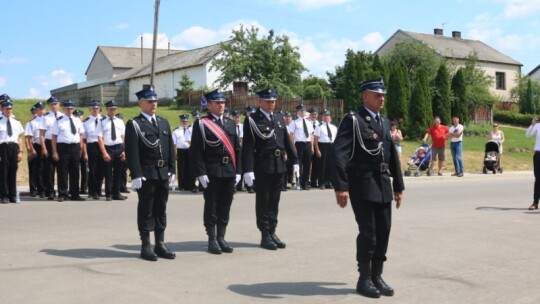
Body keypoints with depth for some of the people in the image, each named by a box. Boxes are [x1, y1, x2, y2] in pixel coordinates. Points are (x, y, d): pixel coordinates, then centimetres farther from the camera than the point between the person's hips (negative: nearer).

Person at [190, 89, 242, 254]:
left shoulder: (231, 123, 13)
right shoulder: (201, 124, -3)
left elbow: (237, 148, 13)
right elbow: (196, 150, -8)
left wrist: (238, 171, 6)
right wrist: (201, 173, -15)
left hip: (229, 171, 5)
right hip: (211, 172, -5)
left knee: (225, 206, 9)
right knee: (211, 206, 2)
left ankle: (221, 238, 19)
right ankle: (212, 240, 10)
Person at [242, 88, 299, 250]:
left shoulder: (279, 118, 12)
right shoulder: (252, 120, -7)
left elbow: (287, 140, 13)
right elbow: (248, 147, -12)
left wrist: (294, 160, 7)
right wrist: (248, 170, -18)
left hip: (279, 165, 6)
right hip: (262, 166, -6)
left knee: (274, 201, 12)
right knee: (263, 201, 3)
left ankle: (272, 232, 20)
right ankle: (265, 235, 9)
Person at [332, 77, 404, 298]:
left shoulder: (385, 122, 15)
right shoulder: (352, 120, -8)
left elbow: (392, 155, 18)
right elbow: (340, 154, -17)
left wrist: (398, 186, 16)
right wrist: (340, 186, -26)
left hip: (383, 184, 7)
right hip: (362, 185, -6)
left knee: (383, 231, 7)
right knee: (368, 232, -3)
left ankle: (377, 276, 20)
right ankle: (364, 279, 11)